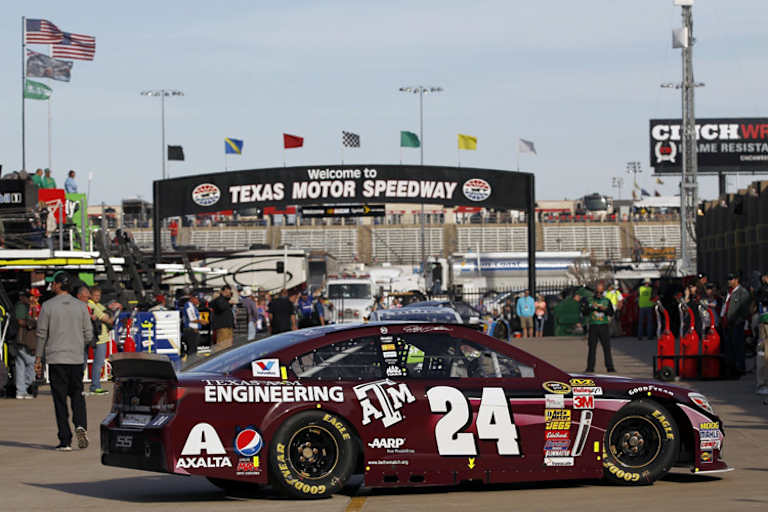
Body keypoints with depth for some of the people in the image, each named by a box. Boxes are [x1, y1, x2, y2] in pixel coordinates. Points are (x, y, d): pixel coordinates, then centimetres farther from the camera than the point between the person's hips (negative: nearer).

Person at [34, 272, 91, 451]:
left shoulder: (48, 306, -4)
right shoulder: (81, 306, 3)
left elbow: (42, 334, -3)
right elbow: (88, 333, 5)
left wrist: (38, 359, 4)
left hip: (55, 358, -2)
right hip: (77, 359, 2)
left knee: (60, 399, 2)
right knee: (77, 395, 15)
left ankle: (65, 441, 0)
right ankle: (80, 425, -11)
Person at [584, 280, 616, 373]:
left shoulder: (607, 301, 10)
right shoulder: (590, 301, 9)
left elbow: (611, 313, 3)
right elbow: (585, 313, 2)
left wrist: (605, 310, -15)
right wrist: (591, 308, -15)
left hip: (604, 326, 0)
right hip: (593, 326, 0)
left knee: (607, 347, -3)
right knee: (592, 347, -1)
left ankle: (609, 367, -1)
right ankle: (590, 367, 2)